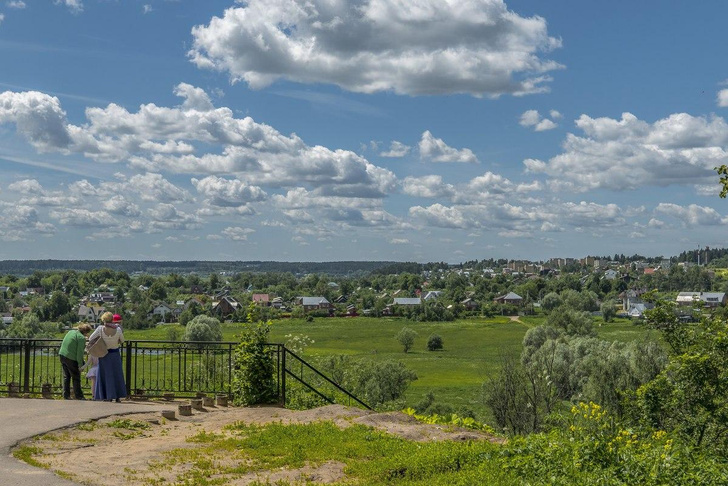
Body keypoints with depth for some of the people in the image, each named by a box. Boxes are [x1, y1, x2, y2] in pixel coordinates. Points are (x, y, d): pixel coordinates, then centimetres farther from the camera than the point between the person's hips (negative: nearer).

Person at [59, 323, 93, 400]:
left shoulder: (71, 331, 11)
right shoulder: (82, 337, -14)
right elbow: (80, 352, -15)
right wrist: (80, 365, -10)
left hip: (62, 355, 8)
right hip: (71, 359, -8)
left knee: (66, 376, 15)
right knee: (76, 378, 3)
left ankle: (66, 395, 15)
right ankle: (78, 395, 5)